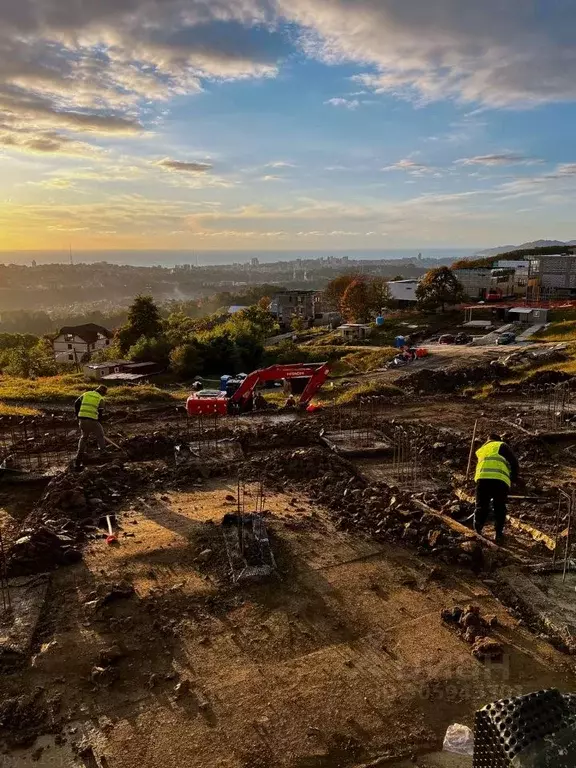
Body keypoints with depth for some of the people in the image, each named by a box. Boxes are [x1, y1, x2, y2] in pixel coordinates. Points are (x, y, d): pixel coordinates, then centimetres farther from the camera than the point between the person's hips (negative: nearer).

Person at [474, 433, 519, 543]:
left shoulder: (480, 450, 33)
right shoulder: (502, 446, 20)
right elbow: (514, 463, 9)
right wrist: (514, 478, 23)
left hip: (482, 478, 2)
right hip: (500, 479, -2)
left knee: (481, 506, 9)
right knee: (499, 508, 11)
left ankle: (477, 529, -5)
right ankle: (499, 533, 8)